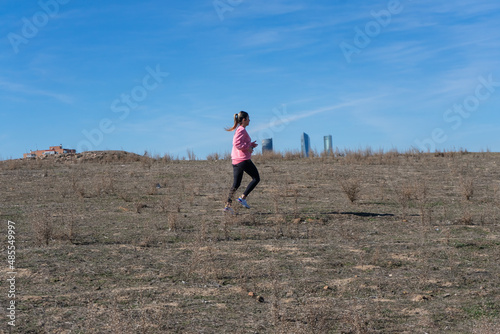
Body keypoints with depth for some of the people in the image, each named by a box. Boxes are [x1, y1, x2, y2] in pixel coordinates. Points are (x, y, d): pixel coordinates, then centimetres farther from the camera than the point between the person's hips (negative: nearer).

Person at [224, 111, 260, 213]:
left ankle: (227, 205, 4)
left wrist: (251, 144, 13)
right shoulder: (242, 130, -12)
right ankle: (243, 197, -2)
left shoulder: (239, 130, 18)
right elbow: (237, 144, -22)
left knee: (236, 184, 10)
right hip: (243, 160, -9)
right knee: (256, 178, 4)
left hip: (235, 160, 9)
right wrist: (248, 147, -14)